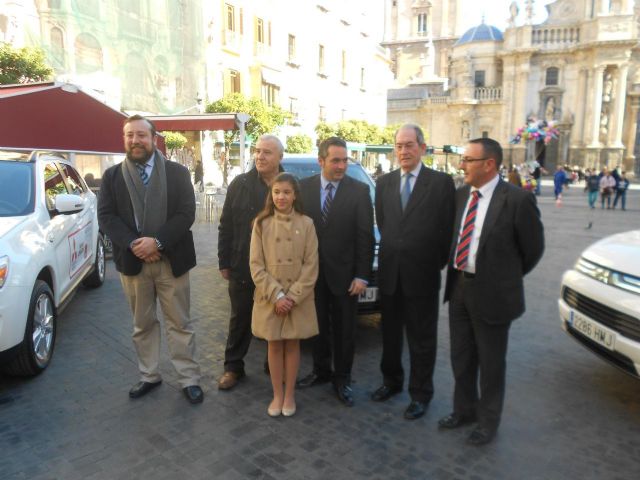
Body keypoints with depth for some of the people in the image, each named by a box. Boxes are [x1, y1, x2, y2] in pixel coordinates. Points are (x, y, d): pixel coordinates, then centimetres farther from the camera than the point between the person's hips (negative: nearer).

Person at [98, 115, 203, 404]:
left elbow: (186, 214, -8)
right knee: (143, 324, 14)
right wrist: (134, 244, -17)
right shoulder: (112, 176, 7)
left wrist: (157, 241, -20)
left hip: (171, 260, -2)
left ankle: (189, 379, 16)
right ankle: (149, 376, 29)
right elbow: (106, 217, -2)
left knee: (179, 323, 6)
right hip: (132, 260, 2)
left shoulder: (177, 173, 1)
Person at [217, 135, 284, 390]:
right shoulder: (240, 184, -1)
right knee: (240, 318, 12)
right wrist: (224, 262, -2)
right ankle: (233, 367, 27)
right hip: (243, 266, 0)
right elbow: (226, 226, 1)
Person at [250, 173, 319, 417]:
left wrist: (294, 296, -12)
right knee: (274, 345, 9)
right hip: (269, 298, 0)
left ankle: (289, 395, 24)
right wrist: (276, 295, -13)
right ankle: (277, 395, 24)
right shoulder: (261, 223, -2)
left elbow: (311, 265, -4)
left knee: (292, 344, 10)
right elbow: (256, 265, -5)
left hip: (299, 298, 0)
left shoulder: (306, 224, -3)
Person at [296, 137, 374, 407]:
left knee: (344, 331, 10)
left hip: (344, 273, -2)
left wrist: (362, 275, -10)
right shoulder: (304, 188, -1)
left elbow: (365, 236, -7)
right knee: (318, 327, 17)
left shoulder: (359, 191, -7)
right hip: (312, 272, 2)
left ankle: (342, 379, 27)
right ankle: (321, 371, 36)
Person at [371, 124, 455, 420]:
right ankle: (391, 381, 38)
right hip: (389, 272, 4)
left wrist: (438, 262, -4)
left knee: (421, 338, 9)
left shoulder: (441, 182, -6)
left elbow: (447, 227, -5)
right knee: (390, 332, 18)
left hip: (422, 273, -4)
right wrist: (391, 252, 7)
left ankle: (420, 393, 25)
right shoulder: (384, 182, 7)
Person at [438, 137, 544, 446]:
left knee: (490, 363, 12)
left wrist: (506, 278, 6)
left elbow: (532, 248, -4)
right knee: (461, 358, 19)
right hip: (458, 288, 6)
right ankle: (465, 409, 40)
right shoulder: (460, 195, 2)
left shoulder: (517, 200, -16)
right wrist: (457, 275, 9)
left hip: (492, 294, -5)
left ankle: (488, 421, 33)